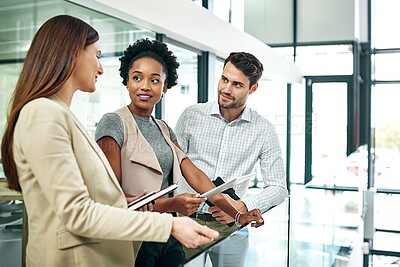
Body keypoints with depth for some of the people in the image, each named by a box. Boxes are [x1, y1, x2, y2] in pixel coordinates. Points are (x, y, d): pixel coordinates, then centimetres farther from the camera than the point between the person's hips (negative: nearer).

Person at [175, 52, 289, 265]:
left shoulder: (264, 130, -3)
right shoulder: (191, 115, -4)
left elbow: (278, 188, 0)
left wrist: (243, 206, -17)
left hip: (230, 224, 0)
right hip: (186, 218, 0)